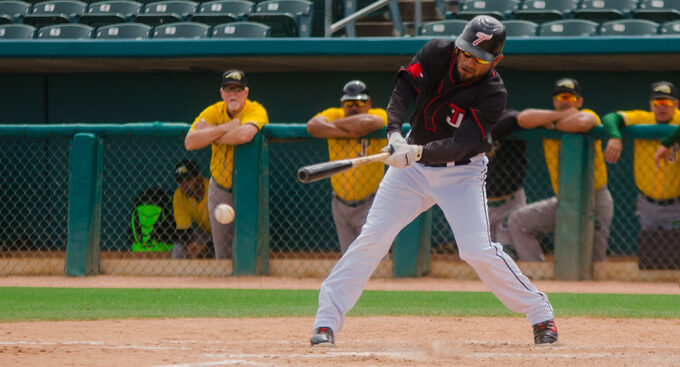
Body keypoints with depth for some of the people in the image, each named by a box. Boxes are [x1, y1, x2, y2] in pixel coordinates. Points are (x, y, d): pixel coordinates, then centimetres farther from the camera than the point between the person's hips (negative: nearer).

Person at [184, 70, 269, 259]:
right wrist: (224, 128, -23)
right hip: (220, 189, 4)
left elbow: (244, 135, -37)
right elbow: (190, 142, -17)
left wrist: (210, 135, -22)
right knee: (223, 255, 10)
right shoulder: (213, 112, -2)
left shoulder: (256, 111, -14)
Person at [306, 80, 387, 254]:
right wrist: (349, 133, -24)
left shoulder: (379, 115, -9)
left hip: (369, 204, -4)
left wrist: (336, 124, -17)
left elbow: (367, 123, -33)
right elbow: (313, 126, -21)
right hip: (341, 203, 4)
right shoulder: (334, 114, -1)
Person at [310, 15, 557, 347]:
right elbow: (402, 92, -22)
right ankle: (326, 321, -6)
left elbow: (460, 145, -30)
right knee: (372, 238, -8)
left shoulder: (494, 94, -21)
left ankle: (540, 314, 1)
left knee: (478, 250, -15)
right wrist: (395, 134, -40)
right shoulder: (437, 53, -12)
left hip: (461, 173, -3)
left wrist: (419, 152, -46)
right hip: (412, 167, 3)